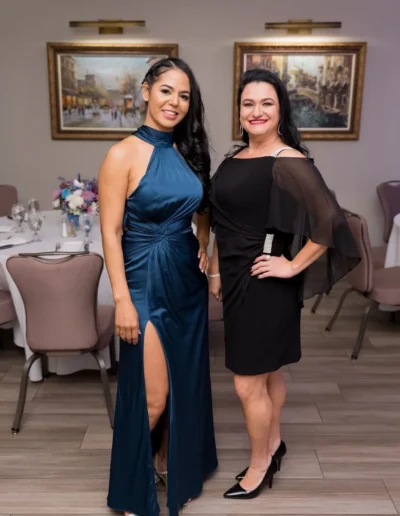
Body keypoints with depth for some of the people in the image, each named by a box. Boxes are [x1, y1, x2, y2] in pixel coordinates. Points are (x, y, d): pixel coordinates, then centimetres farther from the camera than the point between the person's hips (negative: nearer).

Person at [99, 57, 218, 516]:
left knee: (186, 380, 17)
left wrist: (204, 247, 3)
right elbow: (111, 232, -14)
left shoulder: (188, 150, 5)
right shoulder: (123, 155, -13)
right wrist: (122, 300, -17)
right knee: (152, 395, 0)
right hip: (146, 280, -6)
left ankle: (171, 464, 42)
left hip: (188, 278, 6)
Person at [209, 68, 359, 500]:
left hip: (265, 282, -7)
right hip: (236, 277, 8)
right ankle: (273, 442, 40)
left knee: (247, 383, 3)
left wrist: (294, 266, -17)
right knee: (267, 370, 21)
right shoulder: (235, 157, 8)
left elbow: (329, 222, -24)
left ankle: (259, 465, 26)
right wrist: (216, 271, 14)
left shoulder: (290, 162, -16)